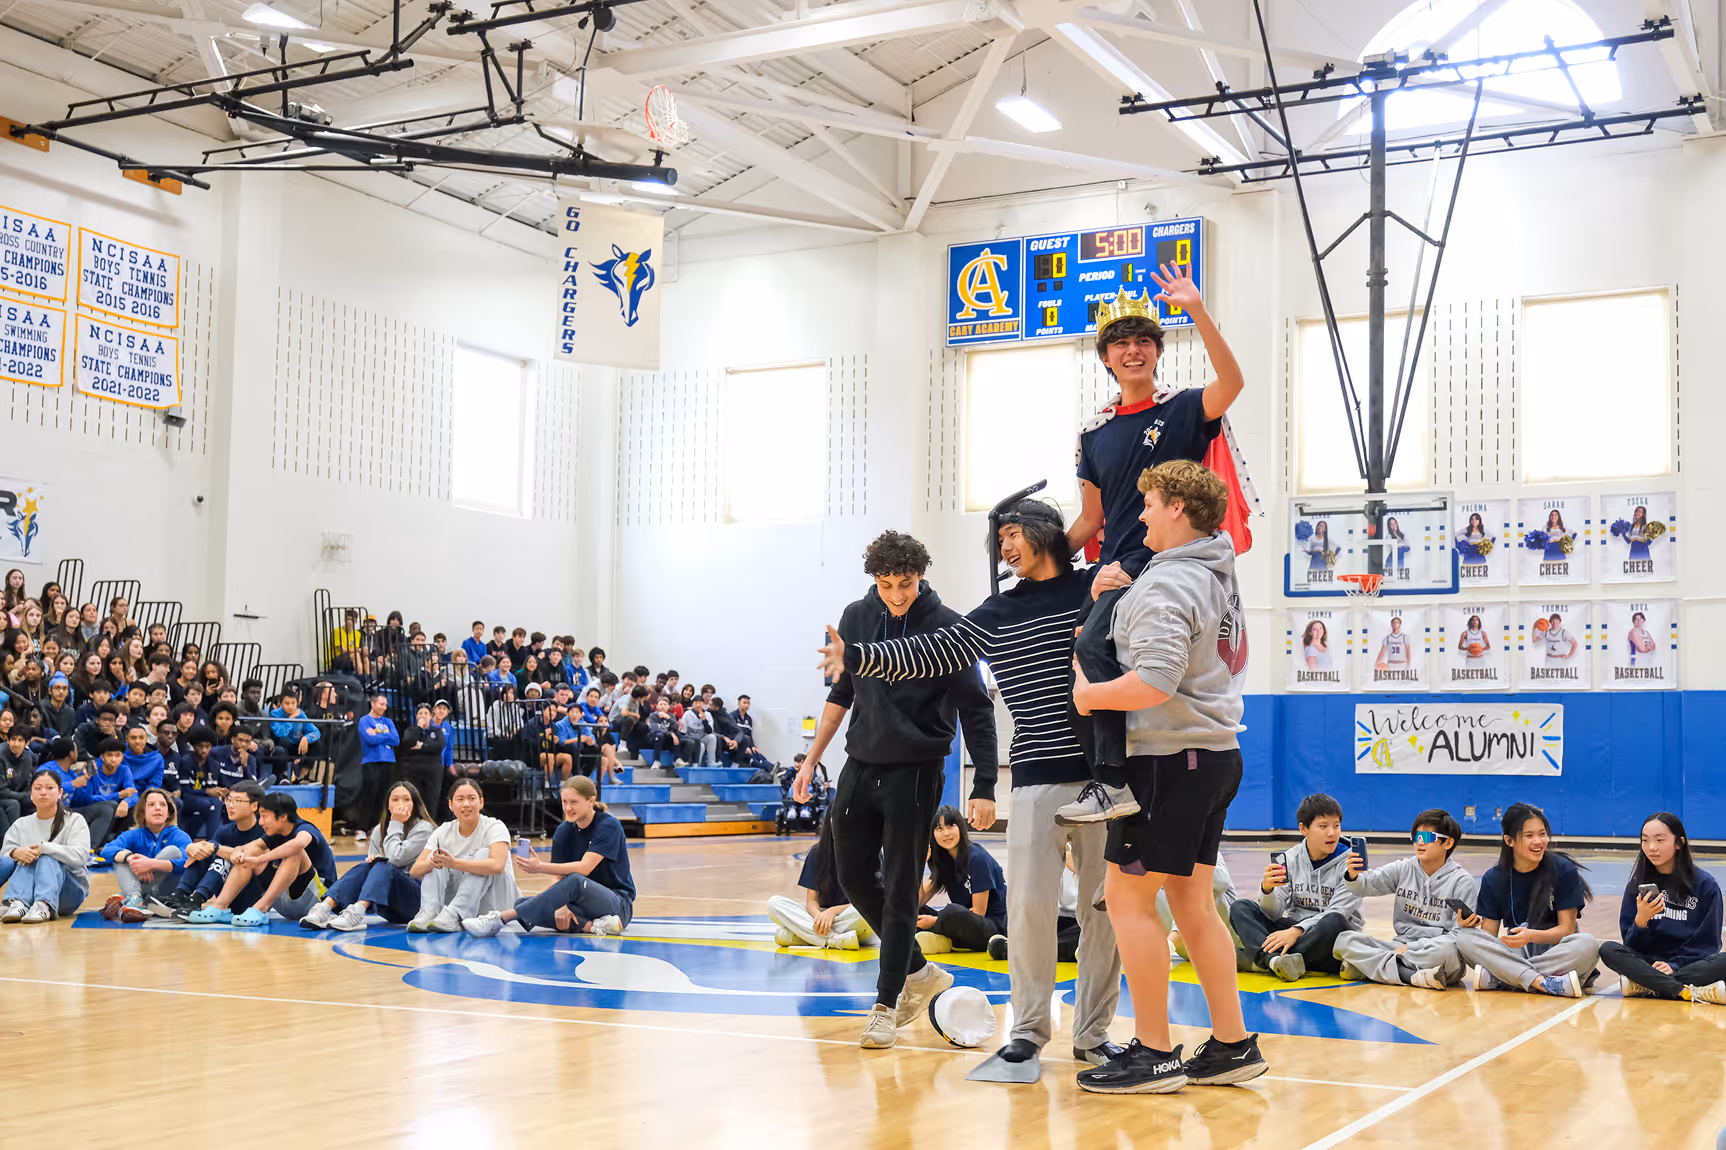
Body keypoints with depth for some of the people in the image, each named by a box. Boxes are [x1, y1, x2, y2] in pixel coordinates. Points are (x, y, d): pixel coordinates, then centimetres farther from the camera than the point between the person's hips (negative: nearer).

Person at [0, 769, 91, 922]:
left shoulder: (75, 821, 0)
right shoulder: (21, 825, 13)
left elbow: (79, 856, -16)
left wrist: (43, 848, -25)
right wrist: (16, 852, -26)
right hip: (28, 890, 3)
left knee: (47, 860, -28)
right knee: (27, 860, -23)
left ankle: (44, 907, -51)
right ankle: (18, 904, -45)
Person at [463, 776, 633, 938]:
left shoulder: (609, 826, -11)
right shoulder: (564, 832, 7)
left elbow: (584, 867, -23)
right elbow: (560, 878, -2)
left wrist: (540, 867, -34)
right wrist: (561, 905, -24)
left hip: (620, 904, -6)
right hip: (583, 906, 6)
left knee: (575, 882, -37)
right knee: (522, 903, -15)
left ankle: (501, 918, -41)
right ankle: (592, 926, -30)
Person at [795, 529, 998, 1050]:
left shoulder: (947, 627, -11)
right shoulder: (856, 618, 3)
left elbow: (976, 709, -9)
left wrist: (985, 787, -15)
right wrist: (812, 758, 13)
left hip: (915, 772, -5)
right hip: (861, 765, 5)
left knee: (900, 889, -2)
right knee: (855, 878, 8)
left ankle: (886, 1003, 9)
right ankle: (919, 971, 25)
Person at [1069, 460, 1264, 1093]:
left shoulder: (1169, 584, -17)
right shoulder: (1220, 572, 14)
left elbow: (1155, 682, -28)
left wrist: (1089, 695, -12)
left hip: (1169, 760, -10)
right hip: (1216, 752, 10)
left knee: (1128, 896, -3)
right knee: (1191, 901, 14)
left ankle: (1154, 1054, 1)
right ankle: (1232, 1046, 17)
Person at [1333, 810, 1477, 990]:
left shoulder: (1462, 881, -3)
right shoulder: (1404, 869, 8)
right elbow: (1367, 884, -4)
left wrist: (1411, 947, -15)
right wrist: (1353, 877, -29)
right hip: (1402, 946, 4)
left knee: (1448, 949, -39)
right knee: (1345, 939, -16)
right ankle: (1412, 976, -31)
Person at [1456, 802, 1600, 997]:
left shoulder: (1564, 870, -3)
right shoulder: (1493, 879, 4)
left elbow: (1566, 929, -6)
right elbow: (1489, 934, 2)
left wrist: (1531, 936, -26)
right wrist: (1471, 924, -22)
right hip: (1515, 954, 2)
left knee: (1588, 945, -33)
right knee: (1465, 937, -23)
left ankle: (1496, 979, -30)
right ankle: (1543, 982, -37)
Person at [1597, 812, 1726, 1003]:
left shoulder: (1705, 885, 1)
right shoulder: (1637, 885, 7)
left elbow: (1707, 943, 1)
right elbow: (1631, 944, 3)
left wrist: (1675, 965, -14)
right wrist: (1641, 921, -18)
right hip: (1648, 964, 2)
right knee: (1608, 950, -27)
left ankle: (1645, 986, -30)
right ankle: (1695, 992, -33)